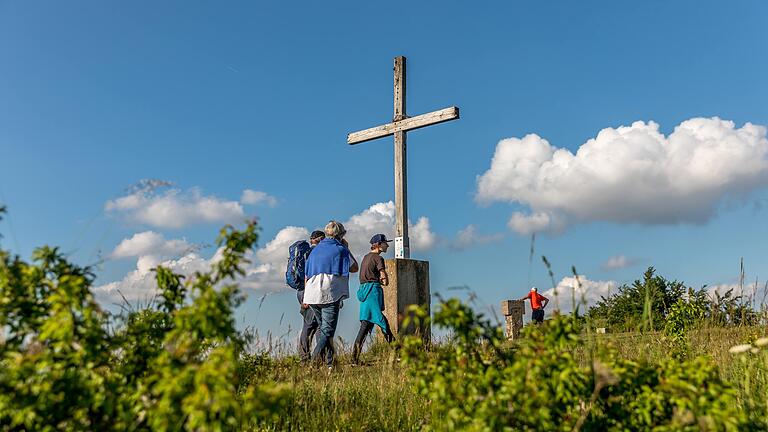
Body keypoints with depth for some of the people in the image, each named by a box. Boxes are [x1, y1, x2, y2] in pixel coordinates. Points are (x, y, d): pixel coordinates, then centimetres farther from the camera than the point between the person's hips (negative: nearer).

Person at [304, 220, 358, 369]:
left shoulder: (315, 250, 17)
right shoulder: (340, 249, -1)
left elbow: (306, 276, 18)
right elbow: (354, 268, 8)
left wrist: (306, 297, 24)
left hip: (312, 295, 6)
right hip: (331, 295, -6)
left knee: (322, 327, 18)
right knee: (328, 330, -4)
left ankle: (328, 360, 14)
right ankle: (317, 353, -26)